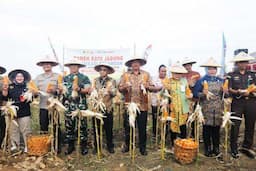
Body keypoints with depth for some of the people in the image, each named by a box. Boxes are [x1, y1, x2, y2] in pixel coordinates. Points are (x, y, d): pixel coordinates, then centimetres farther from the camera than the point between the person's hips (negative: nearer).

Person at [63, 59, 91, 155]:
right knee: (69, 126, 9)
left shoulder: (84, 77, 3)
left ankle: (84, 145, 14)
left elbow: (88, 89, -6)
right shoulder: (65, 78, 15)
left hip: (81, 105, -3)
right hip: (68, 105, 4)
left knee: (82, 125, 1)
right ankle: (71, 145, 23)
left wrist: (79, 89, -20)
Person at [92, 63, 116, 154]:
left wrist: (110, 91, -28)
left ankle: (110, 146, 21)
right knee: (96, 128, 7)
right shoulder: (95, 80, 12)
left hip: (107, 108, -1)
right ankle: (97, 146, 23)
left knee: (108, 129, 5)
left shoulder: (112, 81, 5)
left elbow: (114, 93, -6)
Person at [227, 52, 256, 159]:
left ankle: (247, 147, 25)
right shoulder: (231, 75, 4)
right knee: (235, 126, -3)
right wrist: (238, 92, -20)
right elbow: (229, 89, -4)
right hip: (237, 103, -4)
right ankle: (234, 149, 9)